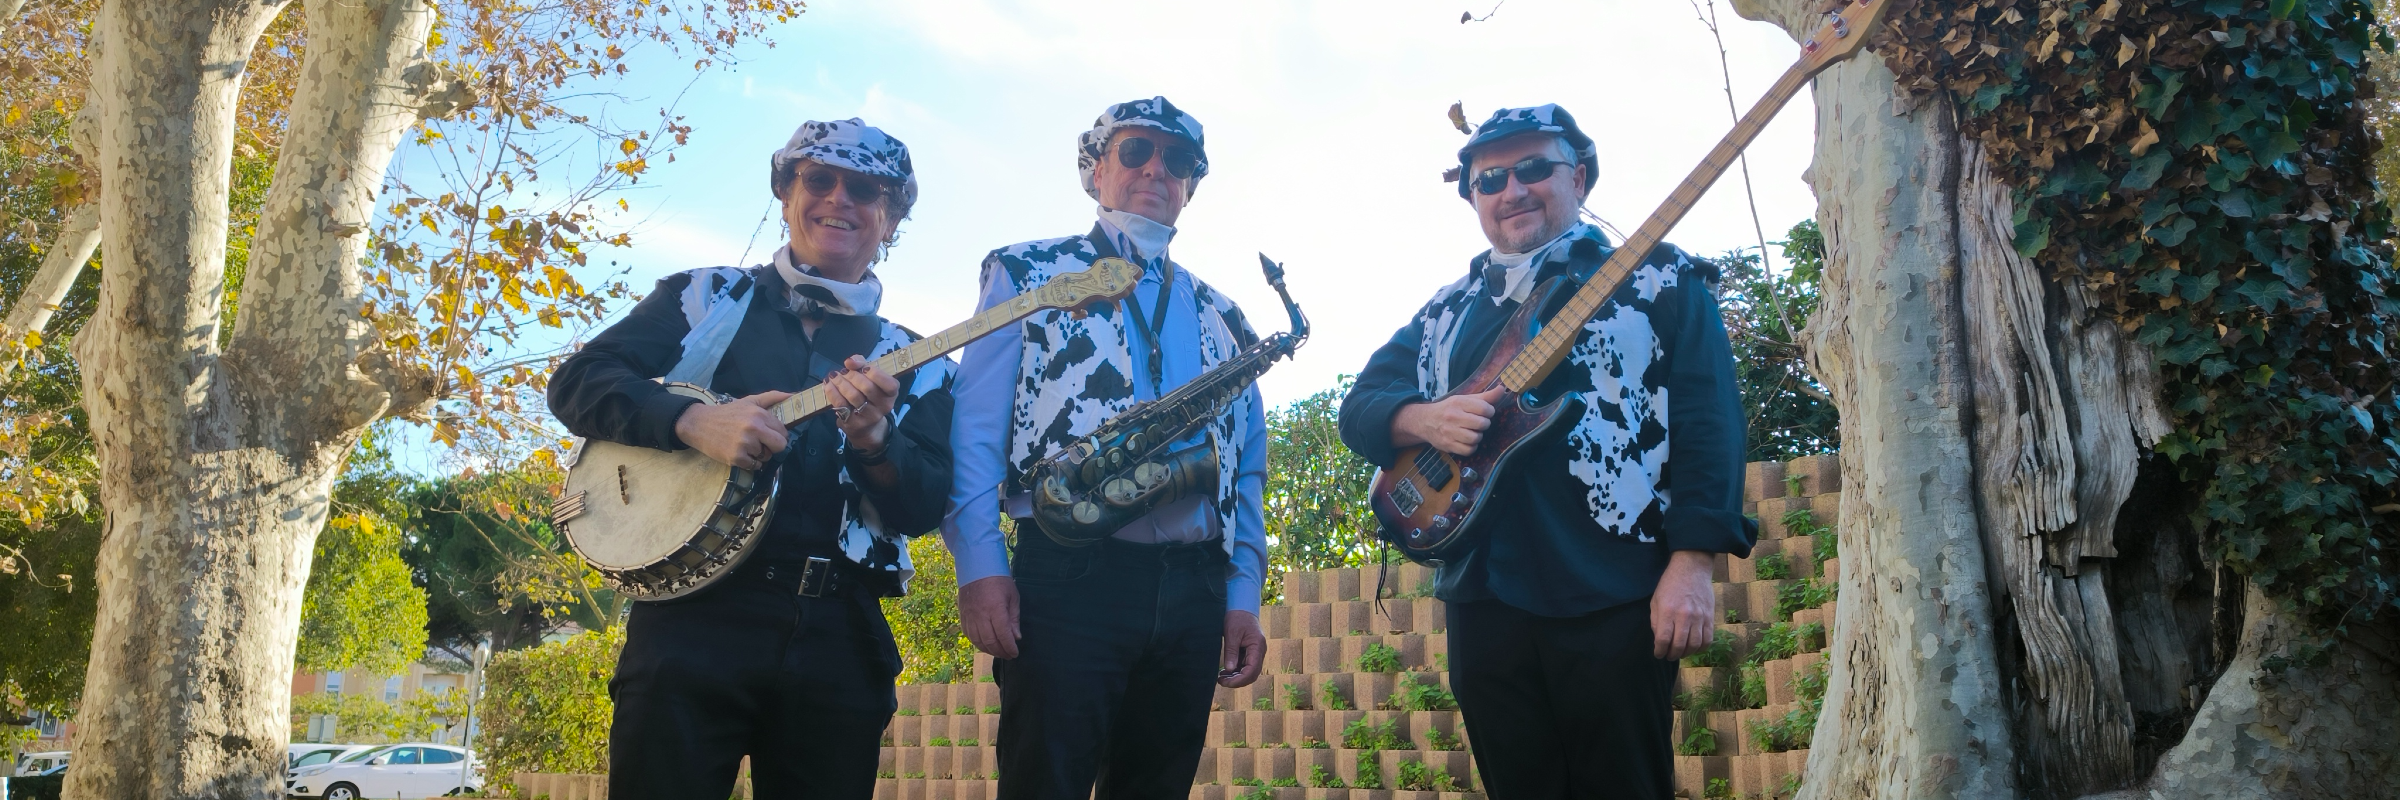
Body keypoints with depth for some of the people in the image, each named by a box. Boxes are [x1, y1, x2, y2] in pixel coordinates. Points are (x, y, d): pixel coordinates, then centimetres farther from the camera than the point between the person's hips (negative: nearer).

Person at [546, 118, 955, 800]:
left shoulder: (915, 365, 14)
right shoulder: (708, 298, 11)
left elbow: (924, 510, 4)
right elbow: (576, 382, 3)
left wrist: (874, 440, -17)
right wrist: (693, 419, -15)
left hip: (838, 636, 2)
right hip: (694, 612, -2)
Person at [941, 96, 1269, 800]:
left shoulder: (1220, 317, 20)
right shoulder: (1028, 274, 9)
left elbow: (1247, 470, 18)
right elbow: (974, 428, 0)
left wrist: (1244, 595, 7)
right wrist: (979, 564, -11)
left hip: (1194, 593, 4)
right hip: (1067, 577, -4)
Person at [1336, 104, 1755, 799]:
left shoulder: (1660, 279, 2)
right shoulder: (1446, 311, 16)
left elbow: (1709, 422, -6)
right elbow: (1360, 405, 12)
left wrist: (1692, 564, -17)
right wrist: (1425, 419, -12)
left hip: (1616, 598, -4)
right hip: (1483, 597, 5)